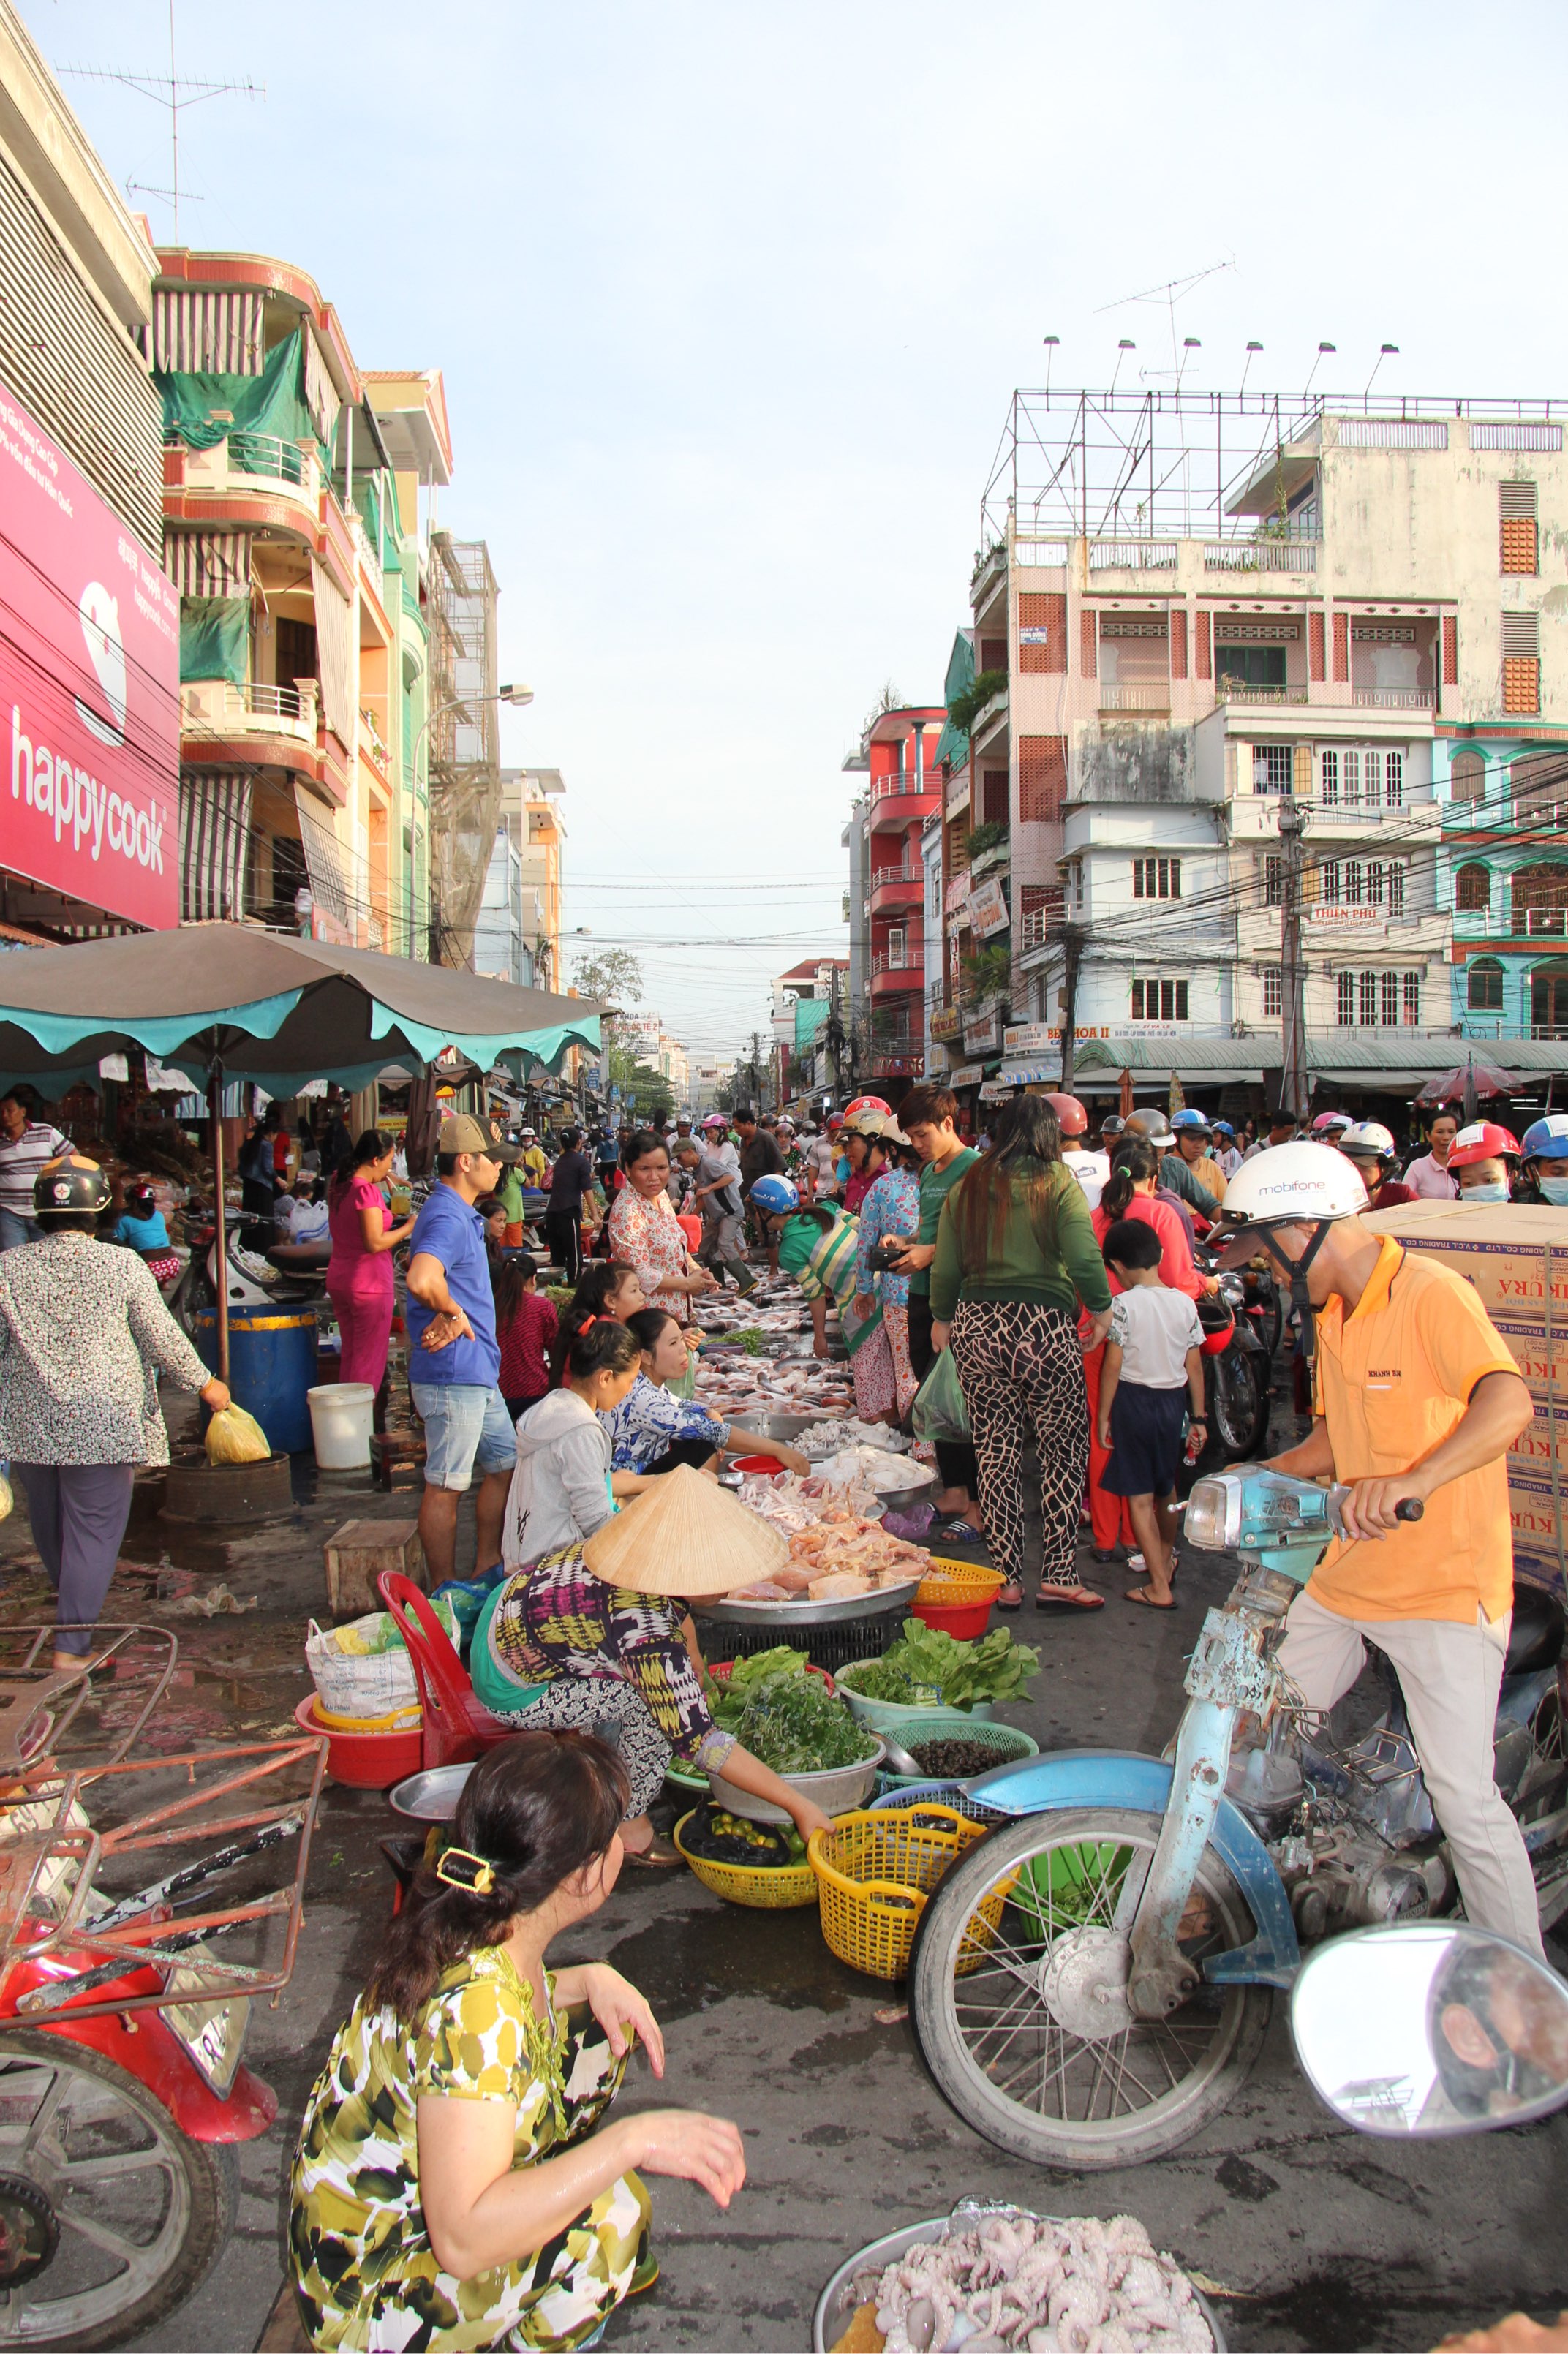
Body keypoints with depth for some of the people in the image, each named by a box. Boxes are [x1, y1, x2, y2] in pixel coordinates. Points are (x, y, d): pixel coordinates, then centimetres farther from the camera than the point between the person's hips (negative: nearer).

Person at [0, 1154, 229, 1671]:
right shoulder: (123, 1266, -9)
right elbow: (163, 1338, -4)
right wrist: (204, 1384, 9)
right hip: (102, 1423, -3)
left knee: (50, 1526, 21)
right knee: (93, 1530, 4)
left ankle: (70, 1611, 42)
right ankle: (72, 1644, 3)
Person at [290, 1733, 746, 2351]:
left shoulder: (475, 1929, -9)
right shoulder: (473, 2004, -34)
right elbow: (463, 2241, -39)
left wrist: (589, 1979, -5)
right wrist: (634, 2140, -37)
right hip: (374, 2298, -9)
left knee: (602, 2035, 6)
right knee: (609, 2215, -26)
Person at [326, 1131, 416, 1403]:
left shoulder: (339, 1185, 5)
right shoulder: (367, 1191, -19)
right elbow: (375, 1243, -23)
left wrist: (382, 1179, 16)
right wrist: (408, 1228, -11)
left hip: (339, 1280, 9)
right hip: (369, 1284, -9)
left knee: (350, 1355, 18)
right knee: (370, 1360, 0)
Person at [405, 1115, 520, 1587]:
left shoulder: (462, 1214, 13)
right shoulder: (447, 1219, -20)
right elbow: (422, 1282, -39)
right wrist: (454, 1312, -18)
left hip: (477, 1373, 10)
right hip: (453, 1376, -10)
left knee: (505, 1464, 20)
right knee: (446, 1487, 1)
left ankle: (486, 1568, 32)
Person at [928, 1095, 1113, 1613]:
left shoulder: (966, 1188, 7)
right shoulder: (1058, 1183, -3)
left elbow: (945, 1266, 7)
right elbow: (1085, 1258, -12)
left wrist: (942, 1318, 21)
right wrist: (1100, 1308, 3)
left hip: (976, 1325, 4)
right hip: (1044, 1325, -3)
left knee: (996, 1454, 9)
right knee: (1064, 1450, 7)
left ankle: (1006, 1579, 13)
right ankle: (1057, 1577, 6)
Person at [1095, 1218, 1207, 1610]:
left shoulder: (1123, 1304, -14)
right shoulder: (1184, 1303, -1)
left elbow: (1113, 1365, -13)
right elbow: (1194, 1364, 3)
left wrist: (1103, 1416, -4)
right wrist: (1199, 1417, 10)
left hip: (1134, 1400, -5)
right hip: (1172, 1401, 5)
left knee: (1139, 1495, 1)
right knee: (1166, 1486, 23)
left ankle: (1159, 1587, -1)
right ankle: (1165, 1558, 45)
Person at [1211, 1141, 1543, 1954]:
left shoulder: (1431, 1293, -17)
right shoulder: (1332, 1312, 11)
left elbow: (1509, 1404, -33)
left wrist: (1413, 1481, -47)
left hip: (1444, 1583, -8)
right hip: (1348, 1574, 9)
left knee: (1464, 1799, -7)